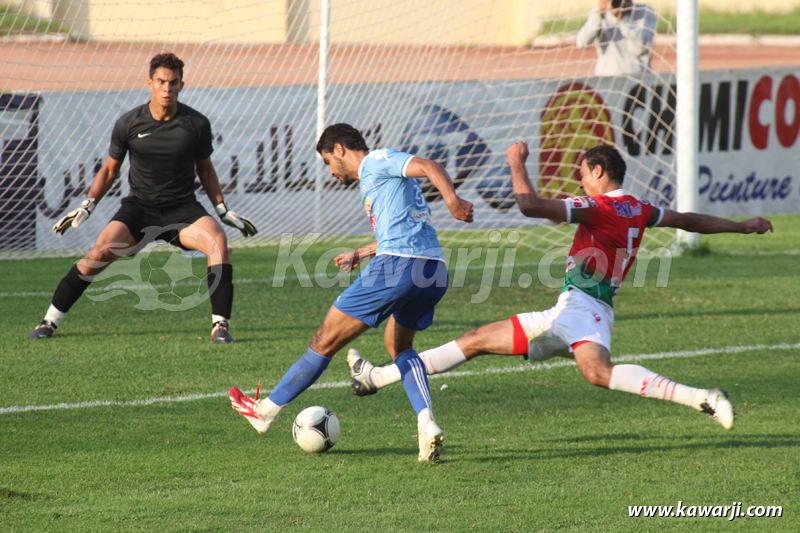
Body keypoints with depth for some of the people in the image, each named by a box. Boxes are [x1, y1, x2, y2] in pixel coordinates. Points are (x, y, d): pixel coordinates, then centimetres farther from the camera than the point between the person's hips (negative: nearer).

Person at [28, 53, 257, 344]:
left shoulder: (197, 124, -4)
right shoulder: (129, 123, -4)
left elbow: (205, 169, 12)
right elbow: (110, 168, 10)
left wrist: (224, 211, 8)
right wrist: (87, 206, 1)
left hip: (183, 208, 0)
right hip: (139, 207, 0)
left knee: (217, 241, -29)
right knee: (100, 252, -21)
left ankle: (220, 325, -25)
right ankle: (49, 321, -7)